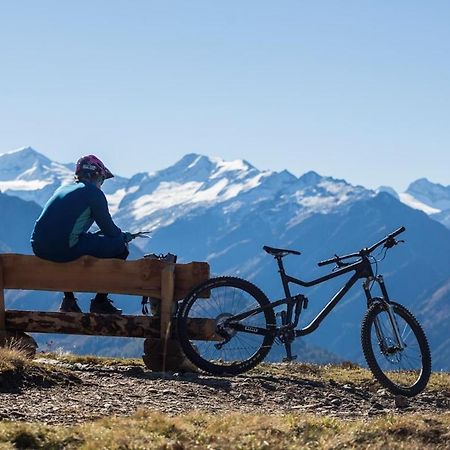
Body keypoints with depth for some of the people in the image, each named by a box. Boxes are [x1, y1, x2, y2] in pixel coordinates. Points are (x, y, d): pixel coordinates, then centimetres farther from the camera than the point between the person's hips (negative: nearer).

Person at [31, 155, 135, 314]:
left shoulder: (62, 189, 24)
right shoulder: (94, 192, 2)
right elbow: (109, 230, 4)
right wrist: (125, 236, 28)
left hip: (39, 248, 8)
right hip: (65, 249, -8)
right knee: (119, 246, 6)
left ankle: (68, 300, 34)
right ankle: (100, 301, 12)